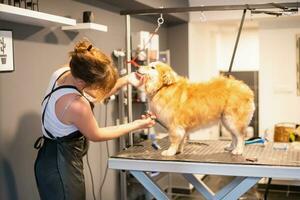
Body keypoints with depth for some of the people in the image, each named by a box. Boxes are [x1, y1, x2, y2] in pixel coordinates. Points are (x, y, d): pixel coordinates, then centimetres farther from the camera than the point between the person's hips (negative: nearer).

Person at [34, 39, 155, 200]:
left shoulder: (63, 72, -10)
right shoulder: (76, 105, -33)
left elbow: (93, 95, 9)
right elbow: (96, 135, -13)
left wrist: (126, 80, 0)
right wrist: (136, 125, -5)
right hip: (60, 166, -9)